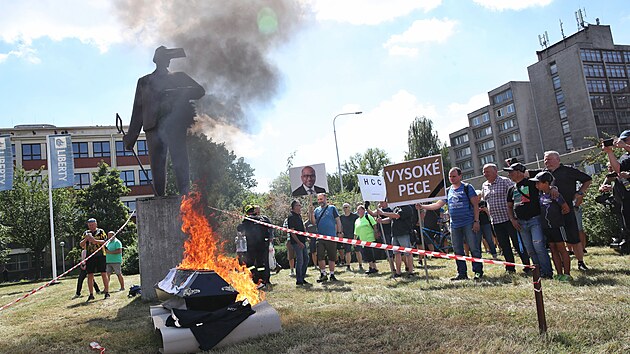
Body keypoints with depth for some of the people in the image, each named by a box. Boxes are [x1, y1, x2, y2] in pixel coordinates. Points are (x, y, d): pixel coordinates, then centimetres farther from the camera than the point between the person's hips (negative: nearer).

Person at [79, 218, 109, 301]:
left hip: (100, 256, -3)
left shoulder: (101, 231, 4)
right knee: (90, 276, 3)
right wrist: (86, 239, -10)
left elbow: (105, 241, -8)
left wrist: (95, 241, -22)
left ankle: (107, 292, 3)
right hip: (90, 256, 3)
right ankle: (91, 294, 10)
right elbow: (81, 245, 9)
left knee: (104, 274, -3)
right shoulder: (86, 233, 14)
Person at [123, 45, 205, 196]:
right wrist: (130, 138, 14)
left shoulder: (179, 77, 23)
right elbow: (138, 110, 20)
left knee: (180, 162, -14)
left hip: (175, 125, -1)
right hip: (153, 126, 2)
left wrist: (177, 94, -5)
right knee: (157, 166, -5)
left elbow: (200, 91, 11)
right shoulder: (144, 82, 25)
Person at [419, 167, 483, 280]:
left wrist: (476, 221, -11)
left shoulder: (467, 187, -1)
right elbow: (438, 204, 10)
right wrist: (422, 207, -1)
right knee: (458, 251, 8)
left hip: (468, 223, -5)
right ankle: (462, 273, 16)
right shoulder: (448, 191, 13)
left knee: (474, 248, -4)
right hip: (454, 225, 6)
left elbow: (475, 205, -4)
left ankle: (478, 272, 6)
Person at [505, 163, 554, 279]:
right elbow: (509, 206, 21)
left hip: (535, 219, -6)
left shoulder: (532, 183, -3)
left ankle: (547, 273, 0)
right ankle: (540, 272, 19)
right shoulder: (511, 189, 16)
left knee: (539, 247, -11)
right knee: (530, 250, 9)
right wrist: (512, 219, 8)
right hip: (521, 223, 6)